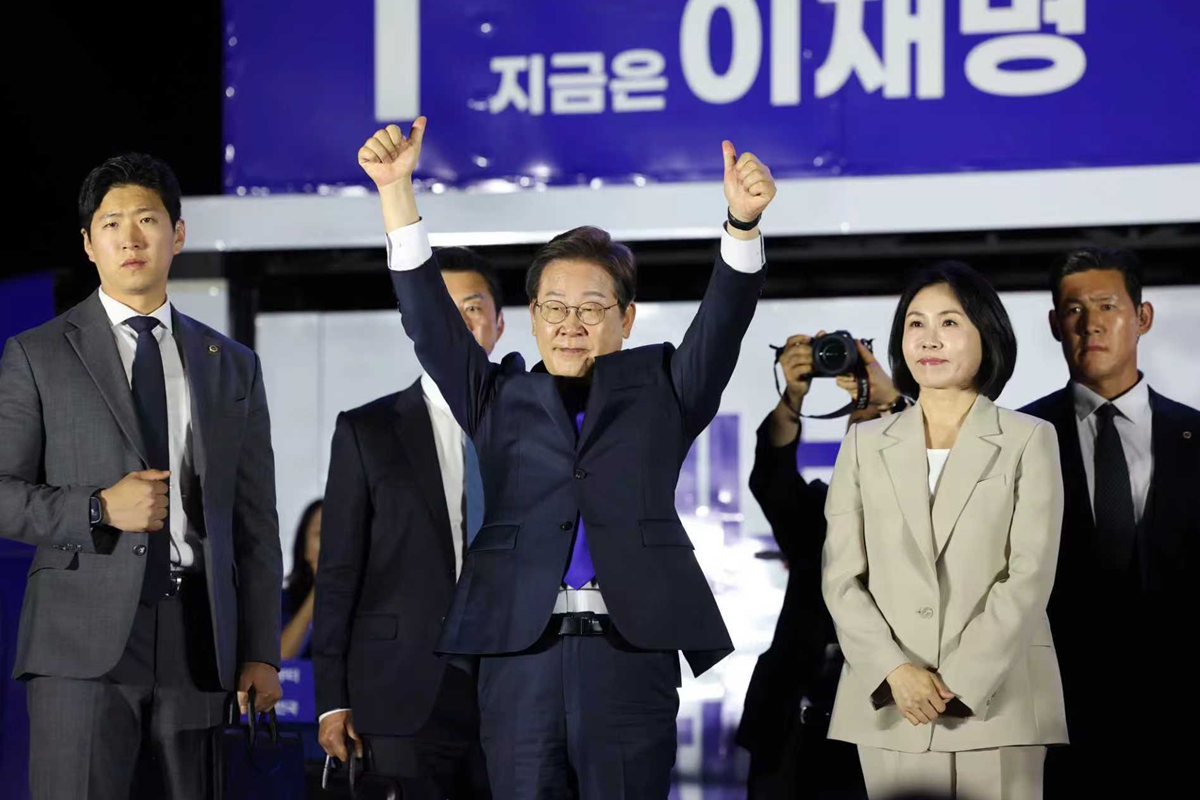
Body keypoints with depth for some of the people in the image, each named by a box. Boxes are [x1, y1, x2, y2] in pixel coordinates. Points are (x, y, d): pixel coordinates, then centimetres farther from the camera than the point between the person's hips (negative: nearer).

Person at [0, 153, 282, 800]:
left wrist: (261, 654, 7)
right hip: (85, 645, -3)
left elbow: (255, 524, 14)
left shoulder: (233, 368, 16)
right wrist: (100, 510, -12)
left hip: (198, 647, 3)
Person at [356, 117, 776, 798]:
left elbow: (723, 324, 1)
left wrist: (743, 222, -17)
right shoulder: (500, 398, 16)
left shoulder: (659, 392, 14)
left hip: (632, 649, -1)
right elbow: (430, 320, 8)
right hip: (519, 648, 1)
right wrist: (397, 190, -3)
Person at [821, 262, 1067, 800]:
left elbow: (1030, 575, -4)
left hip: (995, 699, -2)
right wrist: (896, 671, -11)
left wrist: (959, 682, -12)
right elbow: (840, 576, 4)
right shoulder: (865, 444, 11)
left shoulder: (1028, 440, 5)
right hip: (891, 703, 2)